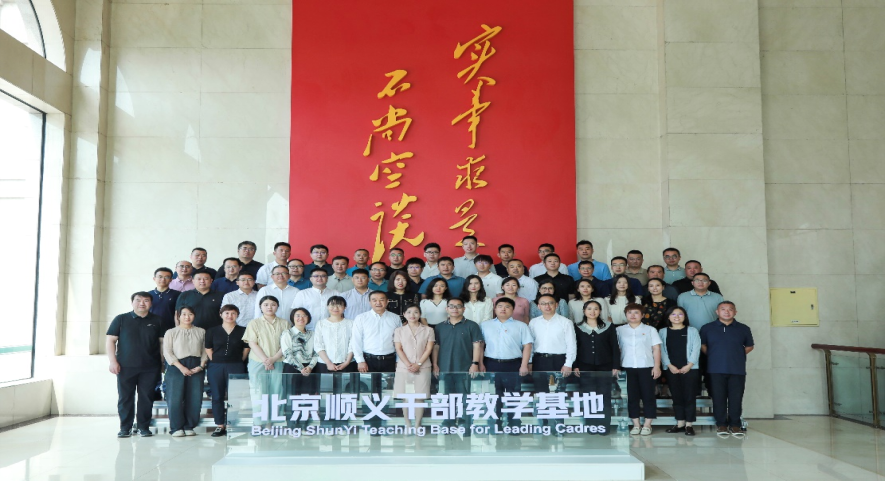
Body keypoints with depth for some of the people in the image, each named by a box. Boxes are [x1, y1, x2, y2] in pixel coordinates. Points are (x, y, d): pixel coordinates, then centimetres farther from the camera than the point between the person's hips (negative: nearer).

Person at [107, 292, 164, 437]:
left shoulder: (157, 321, 9)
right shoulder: (121, 319, 5)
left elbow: (162, 342, 11)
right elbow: (110, 340, 4)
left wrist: (162, 362, 4)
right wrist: (112, 361, -5)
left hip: (150, 368, 1)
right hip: (126, 367, 0)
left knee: (146, 398, 3)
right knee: (125, 398, 3)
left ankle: (144, 427, 13)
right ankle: (125, 428, 13)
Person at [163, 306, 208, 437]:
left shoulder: (201, 332, 12)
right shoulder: (171, 332, 7)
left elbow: (205, 350, 8)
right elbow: (167, 352, -2)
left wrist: (201, 366, -8)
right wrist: (181, 367, -12)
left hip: (196, 368, 2)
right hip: (177, 367, -2)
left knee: (195, 399, -2)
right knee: (175, 398, -7)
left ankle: (189, 426, 9)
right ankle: (176, 427, 4)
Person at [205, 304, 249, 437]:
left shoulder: (242, 331, 3)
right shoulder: (212, 331, 6)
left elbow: (246, 349, 7)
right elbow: (208, 349, 10)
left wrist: (238, 362, 4)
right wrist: (216, 361, 4)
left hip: (236, 367, -1)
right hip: (216, 367, 2)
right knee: (217, 396, 4)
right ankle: (219, 425, 12)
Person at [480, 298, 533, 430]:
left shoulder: (521, 326, 9)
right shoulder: (485, 326, 13)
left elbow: (527, 346, 3)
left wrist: (524, 365, -7)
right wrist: (480, 364, -1)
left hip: (513, 365, -1)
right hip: (491, 365, 1)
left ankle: (514, 426, 8)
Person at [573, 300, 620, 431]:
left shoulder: (608, 327, 6)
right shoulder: (578, 328, 6)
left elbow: (615, 347, 5)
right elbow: (574, 347, 5)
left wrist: (616, 366, -2)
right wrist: (575, 366, -4)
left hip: (605, 368, 0)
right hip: (585, 368, 0)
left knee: (605, 398, 0)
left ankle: (604, 427, 7)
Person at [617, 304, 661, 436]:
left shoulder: (650, 330, 6)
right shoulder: (620, 330, 7)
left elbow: (656, 349, 4)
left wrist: (657, 366, -3)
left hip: (646, 367, -1)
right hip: (627, 367, 1)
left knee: (648, 395, 1)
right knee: (632, 396, 4)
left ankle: (647, 425, 10)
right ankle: (636, 424, 13)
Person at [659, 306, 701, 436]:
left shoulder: (692, 331, 6)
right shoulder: (663, 332, 9)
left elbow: (696, 349, -1)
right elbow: (662, 350, 2)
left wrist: (689, 365, -11)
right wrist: (670, 365, -9)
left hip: (689, 369, -2)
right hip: (671, 369, 2)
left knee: (689, 396, -2)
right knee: (676, 397, 6)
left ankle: (689, 425, 3)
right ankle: (680, 423, 14)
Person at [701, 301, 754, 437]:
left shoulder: (743, 329, 8)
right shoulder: (707, 328, 6)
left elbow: (749, 346, 18)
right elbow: (702, 345, 16)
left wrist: (739, 355, 7)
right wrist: (712, 356, 5)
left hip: (737, 370, 0)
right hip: (716, 370, 0)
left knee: (736, 398, 1)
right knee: (719, 398, 2)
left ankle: (735, 424, 12)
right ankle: (721, 424, 12)